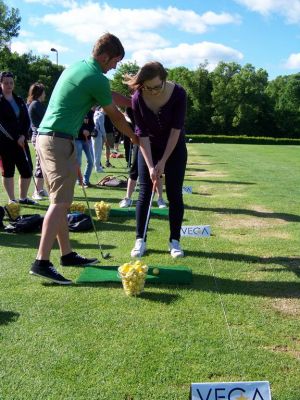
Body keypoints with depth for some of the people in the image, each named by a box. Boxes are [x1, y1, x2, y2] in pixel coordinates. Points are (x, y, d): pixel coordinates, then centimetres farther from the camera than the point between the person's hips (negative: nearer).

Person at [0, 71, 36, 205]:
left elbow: (27, 120, 7)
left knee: (27, 170, 1)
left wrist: (23, 136, -8)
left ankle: (23, 198, 15)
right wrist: (16, 138, -14)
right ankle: (12, 199, 12)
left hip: (21, 140, 4)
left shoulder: (20, 100, 13)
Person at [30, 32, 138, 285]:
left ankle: (67, 254, 20)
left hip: (45, 136, 10)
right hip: (60, 140, -10)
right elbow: (115, 115, 3)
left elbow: (113, 97, 27)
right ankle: (42, 262, -14)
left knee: (61, 200, 12)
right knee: (60, 202, -11)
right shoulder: (97, 79, -10)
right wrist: (134, 136, 19)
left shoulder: (77, 67, 18)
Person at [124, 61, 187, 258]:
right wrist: (150, 166, -21)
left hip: (175, 147, -1)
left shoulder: (178, 93, -24)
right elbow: (142, 133, -17)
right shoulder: (138, 98, -20)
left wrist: (163, 161, -21)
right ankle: (140, 240, 8)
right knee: (145, 194, -1)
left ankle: (175, 241, 9)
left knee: (174, 194, -1)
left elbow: (176, 129, -21)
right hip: (149, 147, 1)